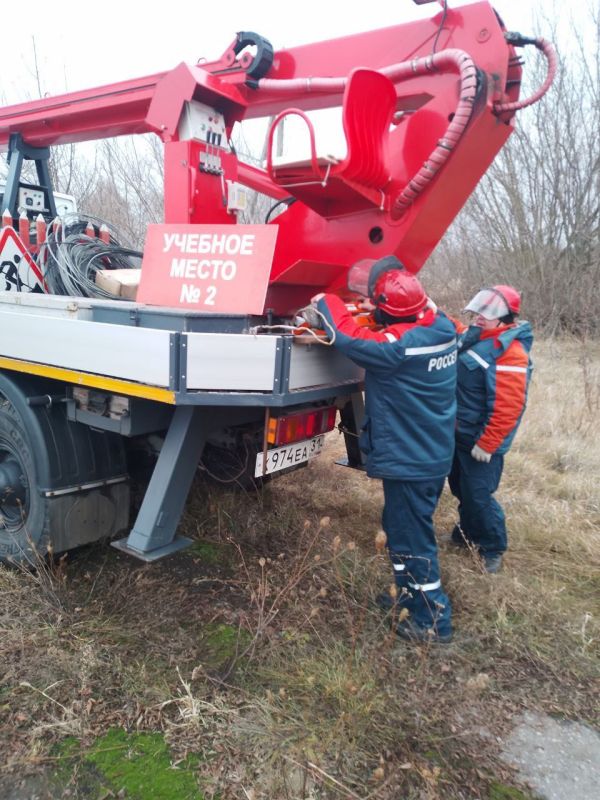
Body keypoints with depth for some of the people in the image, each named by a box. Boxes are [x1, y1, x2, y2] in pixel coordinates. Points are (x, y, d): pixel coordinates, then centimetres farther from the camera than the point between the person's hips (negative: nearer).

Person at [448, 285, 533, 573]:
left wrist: (486, 445, -22)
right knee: (460, 487, 22)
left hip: (479, 441, -9)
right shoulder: (472, 335, 2)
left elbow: (506, 409, -26)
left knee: (478, 495, -1)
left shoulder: (510, 354, -24)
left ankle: (492, 549, 21)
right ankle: (467, 532, 43)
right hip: (458, 434, 9)